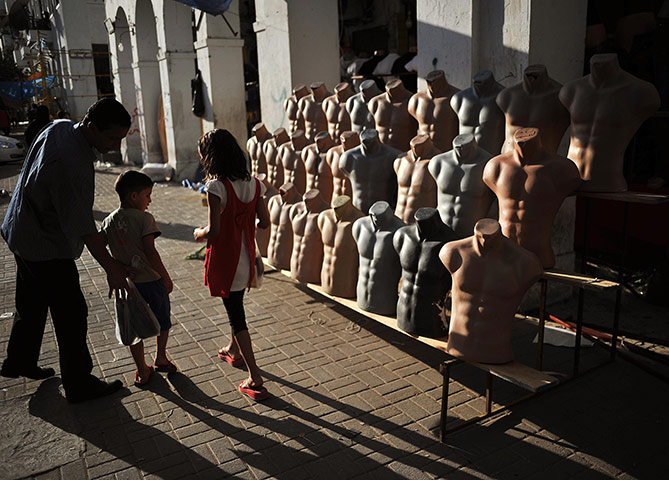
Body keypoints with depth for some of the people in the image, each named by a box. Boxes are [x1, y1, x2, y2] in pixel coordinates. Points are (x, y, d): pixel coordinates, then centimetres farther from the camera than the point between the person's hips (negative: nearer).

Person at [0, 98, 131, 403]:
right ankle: (79, 385, 15)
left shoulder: (60, 128, -5)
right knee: (71, 315, 2)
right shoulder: (70, 165, -34)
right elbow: (83, 228, -30)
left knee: (31, 306, 25)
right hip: (48, 249, -10)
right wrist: (112, 268, -23)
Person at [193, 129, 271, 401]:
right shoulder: (253, 184, -1)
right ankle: (234, 351, 50)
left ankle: (255, 379, 5)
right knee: (235, 305, 28)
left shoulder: (216, 187, -21)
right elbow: (264, 222, 2)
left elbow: (214, 231, -22)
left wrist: (198, 233, -1)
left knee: (236, 316, 2)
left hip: (226, 261, -7)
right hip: (246, 258, 7)